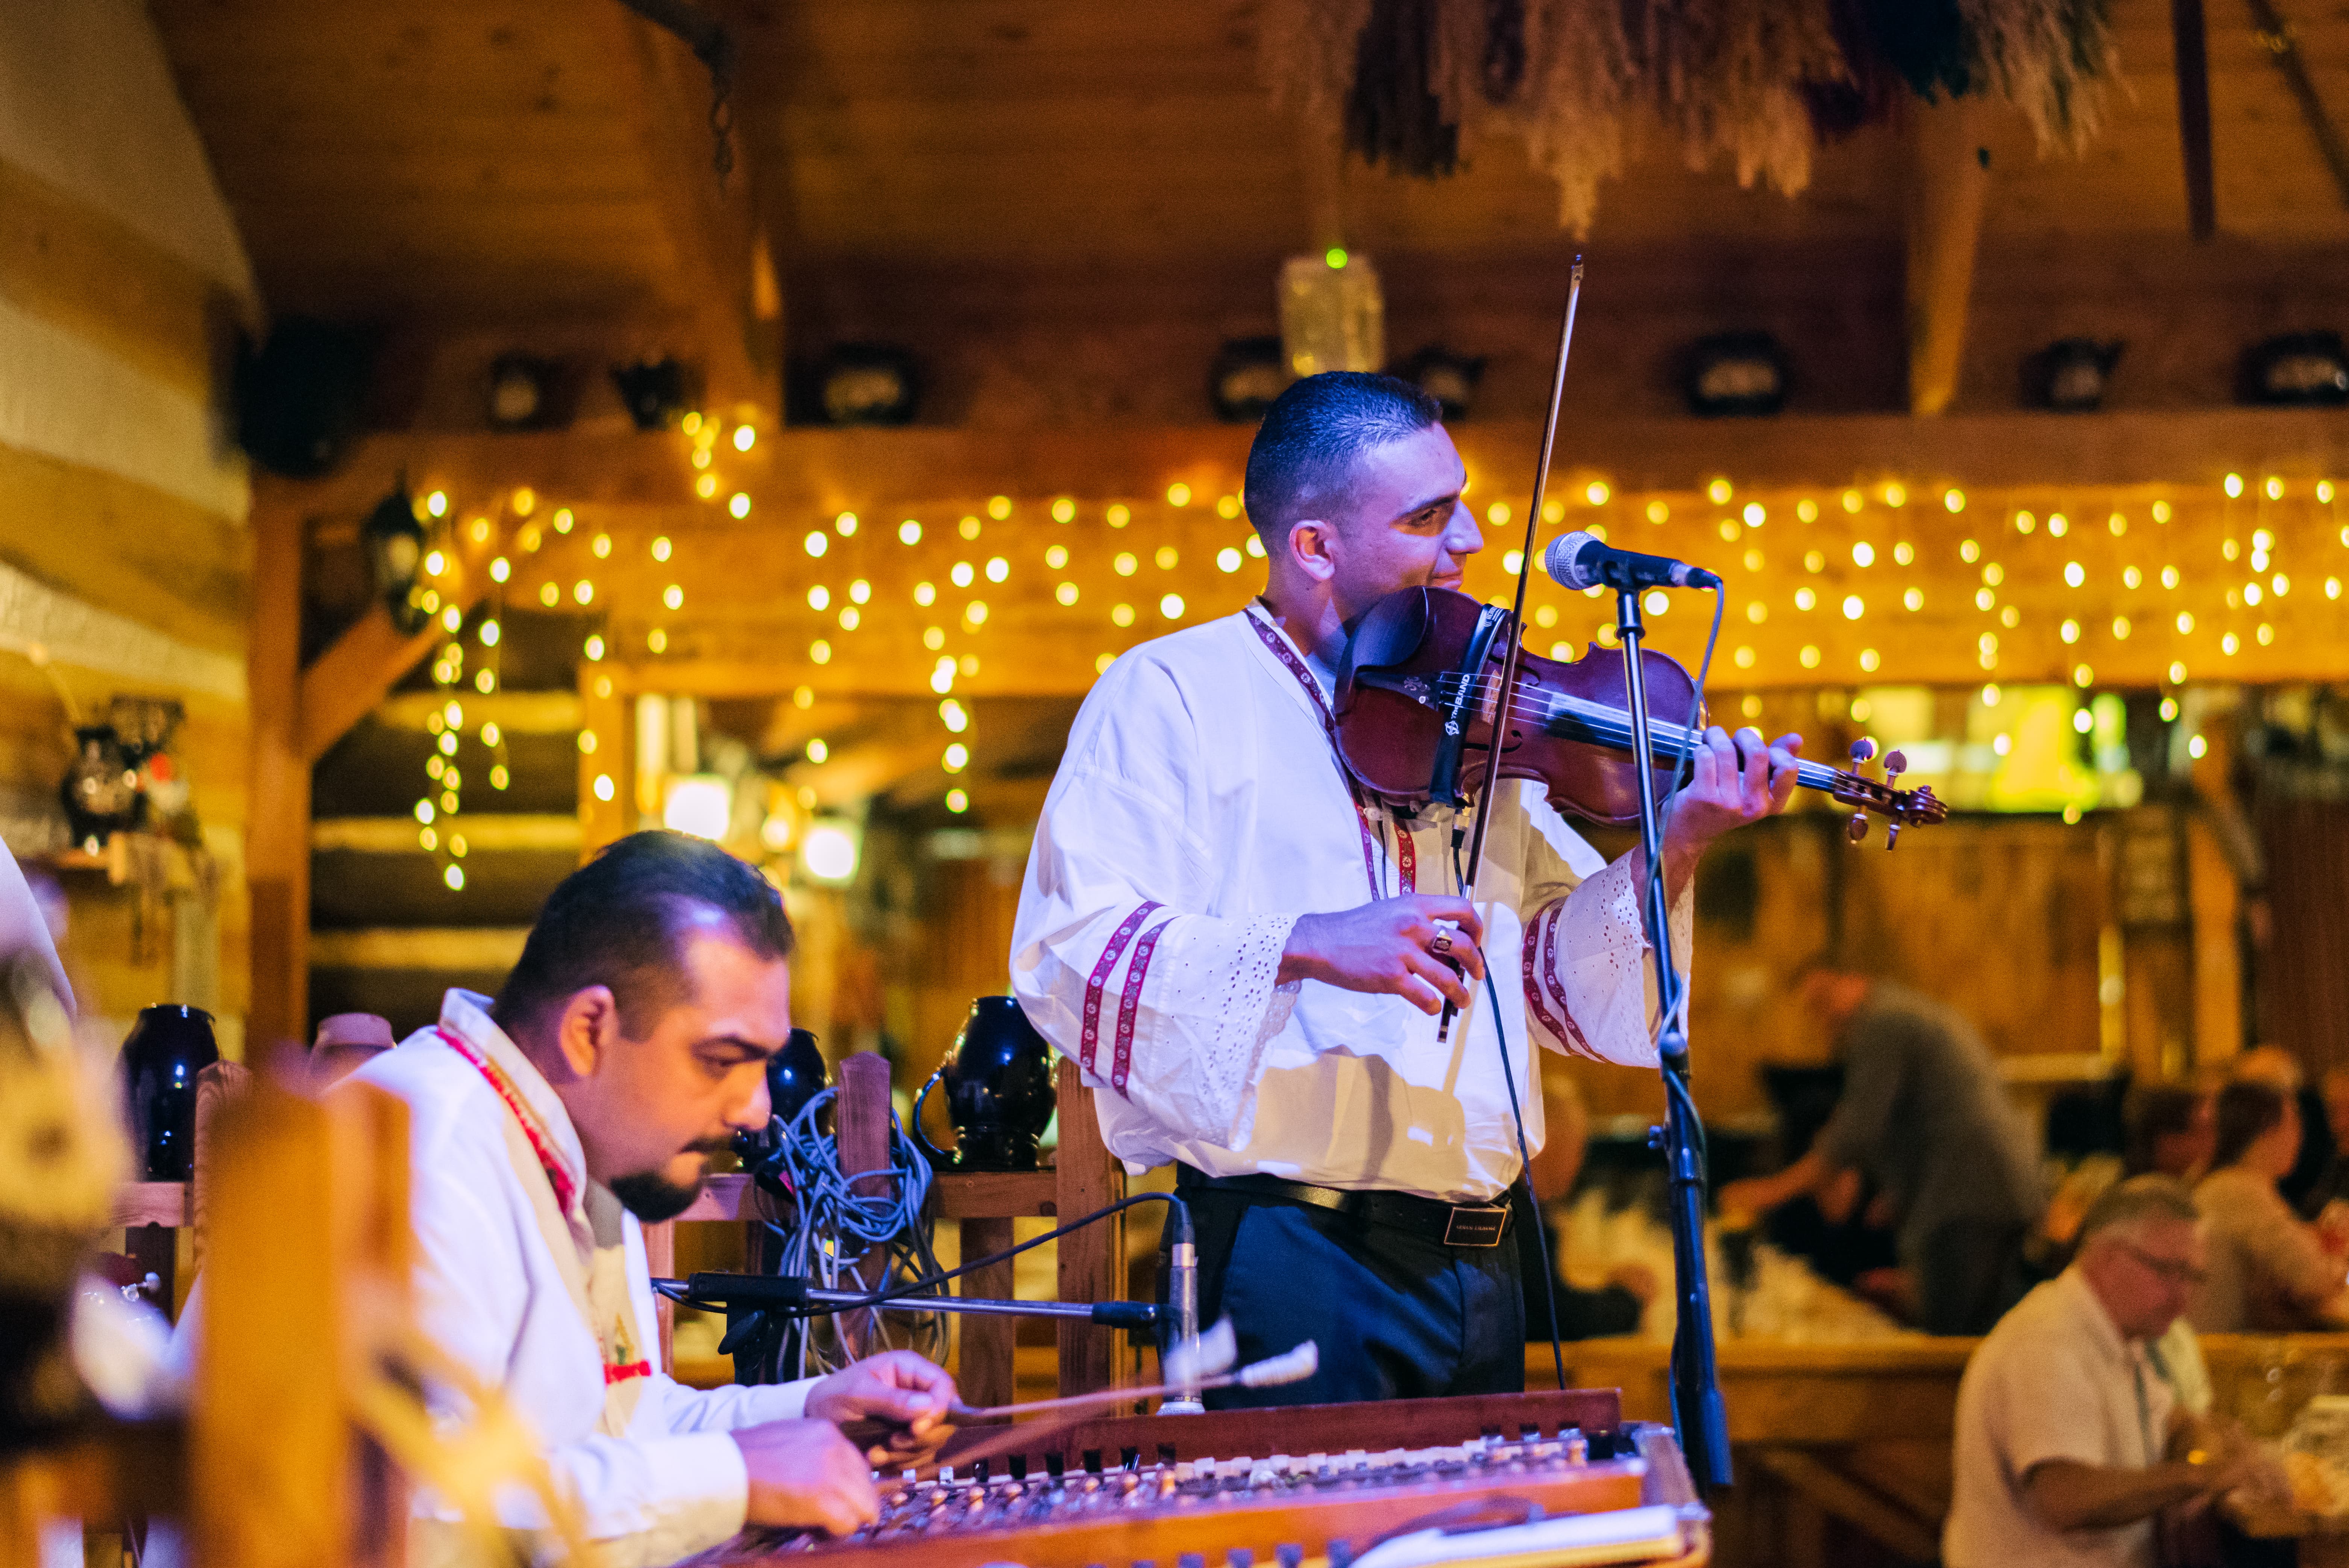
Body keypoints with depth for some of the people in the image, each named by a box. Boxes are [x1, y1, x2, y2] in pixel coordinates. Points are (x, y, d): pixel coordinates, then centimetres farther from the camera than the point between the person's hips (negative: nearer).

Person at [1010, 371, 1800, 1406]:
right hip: (1289, 1258, -6)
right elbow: (1069, 952, -14)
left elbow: (1560, 983, 14)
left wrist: (1674, 849, -3)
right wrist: (1307, 944, -25)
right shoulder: (1171, 695, -2)